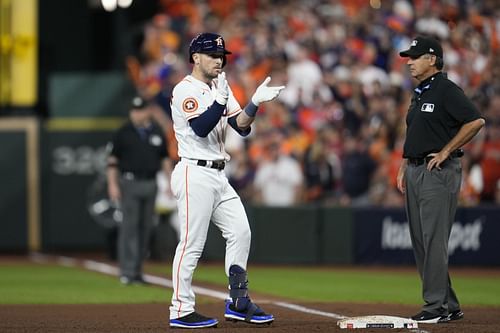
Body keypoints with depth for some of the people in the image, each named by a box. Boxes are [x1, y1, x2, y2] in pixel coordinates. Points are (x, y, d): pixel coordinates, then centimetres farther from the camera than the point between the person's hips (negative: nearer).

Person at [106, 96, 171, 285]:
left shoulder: (157, 133, 10)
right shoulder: (123, 133, 0)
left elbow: (164, 159, 17)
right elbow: (112, 159, -1)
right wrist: (112, 184, -10)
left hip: (150, 184, 4)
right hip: (129, 183, -4)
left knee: (145, 228, 6)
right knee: (129, 226, -10)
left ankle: (137, 271, 13)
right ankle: (127, 271, -11)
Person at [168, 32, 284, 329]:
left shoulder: (220, 88, 15)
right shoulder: (186, 90, -10)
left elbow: (241, 126, 7)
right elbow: (201, 128, -23)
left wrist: (256, 102, -8)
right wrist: (222, 98, -29)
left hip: (218, 175, 9)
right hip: (195, 174, -9)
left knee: (240, 232, 7)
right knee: (192, 243, -7)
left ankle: (238, 302, 15)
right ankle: (181, 312, -2)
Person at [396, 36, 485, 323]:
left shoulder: (447, 91, -11)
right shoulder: (419, 94, 18)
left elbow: (476, 121, -20)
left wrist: (445, 151, -17)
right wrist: (403, 168, 17)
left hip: (439, 171, -10)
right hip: (416, 172, 10)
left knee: (434, 240, -11)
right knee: (421, 242, 9)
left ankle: (437, 307, -9)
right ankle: (449, 305, 14)